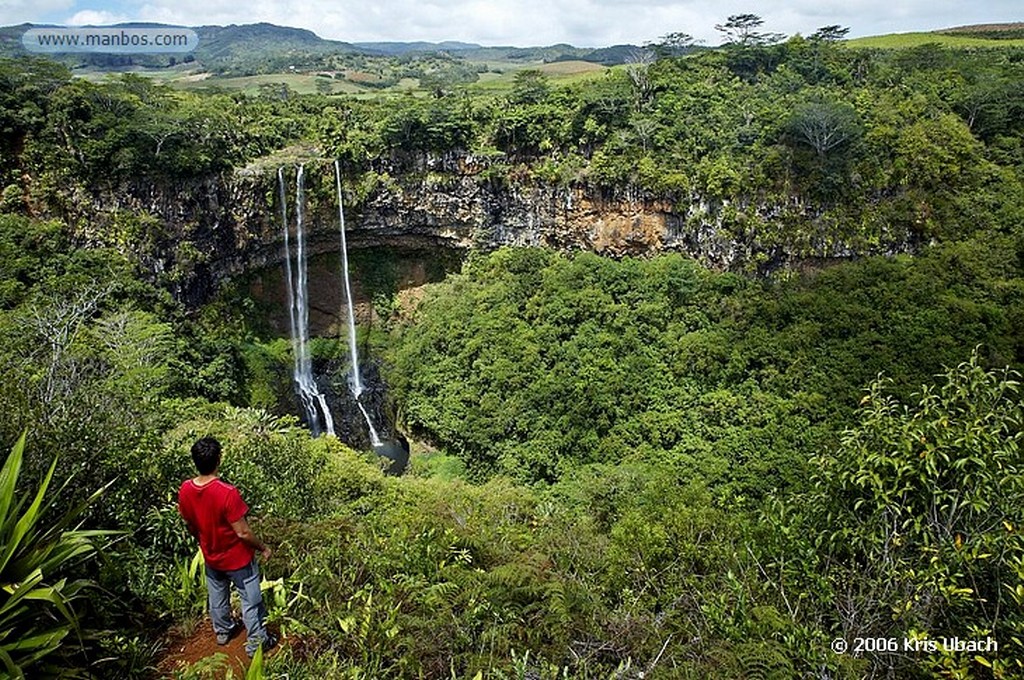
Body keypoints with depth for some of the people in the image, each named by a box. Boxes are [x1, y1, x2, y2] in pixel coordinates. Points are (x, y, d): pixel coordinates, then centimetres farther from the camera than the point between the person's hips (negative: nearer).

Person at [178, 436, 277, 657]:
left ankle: (223, 631, 51)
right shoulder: (228, 493, -35)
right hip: (238, 558, -6)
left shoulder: (185, 490, -16)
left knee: (217, 596, 29)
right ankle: (256, 643, 30)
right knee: (251, 600, 15)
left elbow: (190, 525, 2)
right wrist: (263, 548, -9)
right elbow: (243, 533, -26)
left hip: (211, 557, 6)